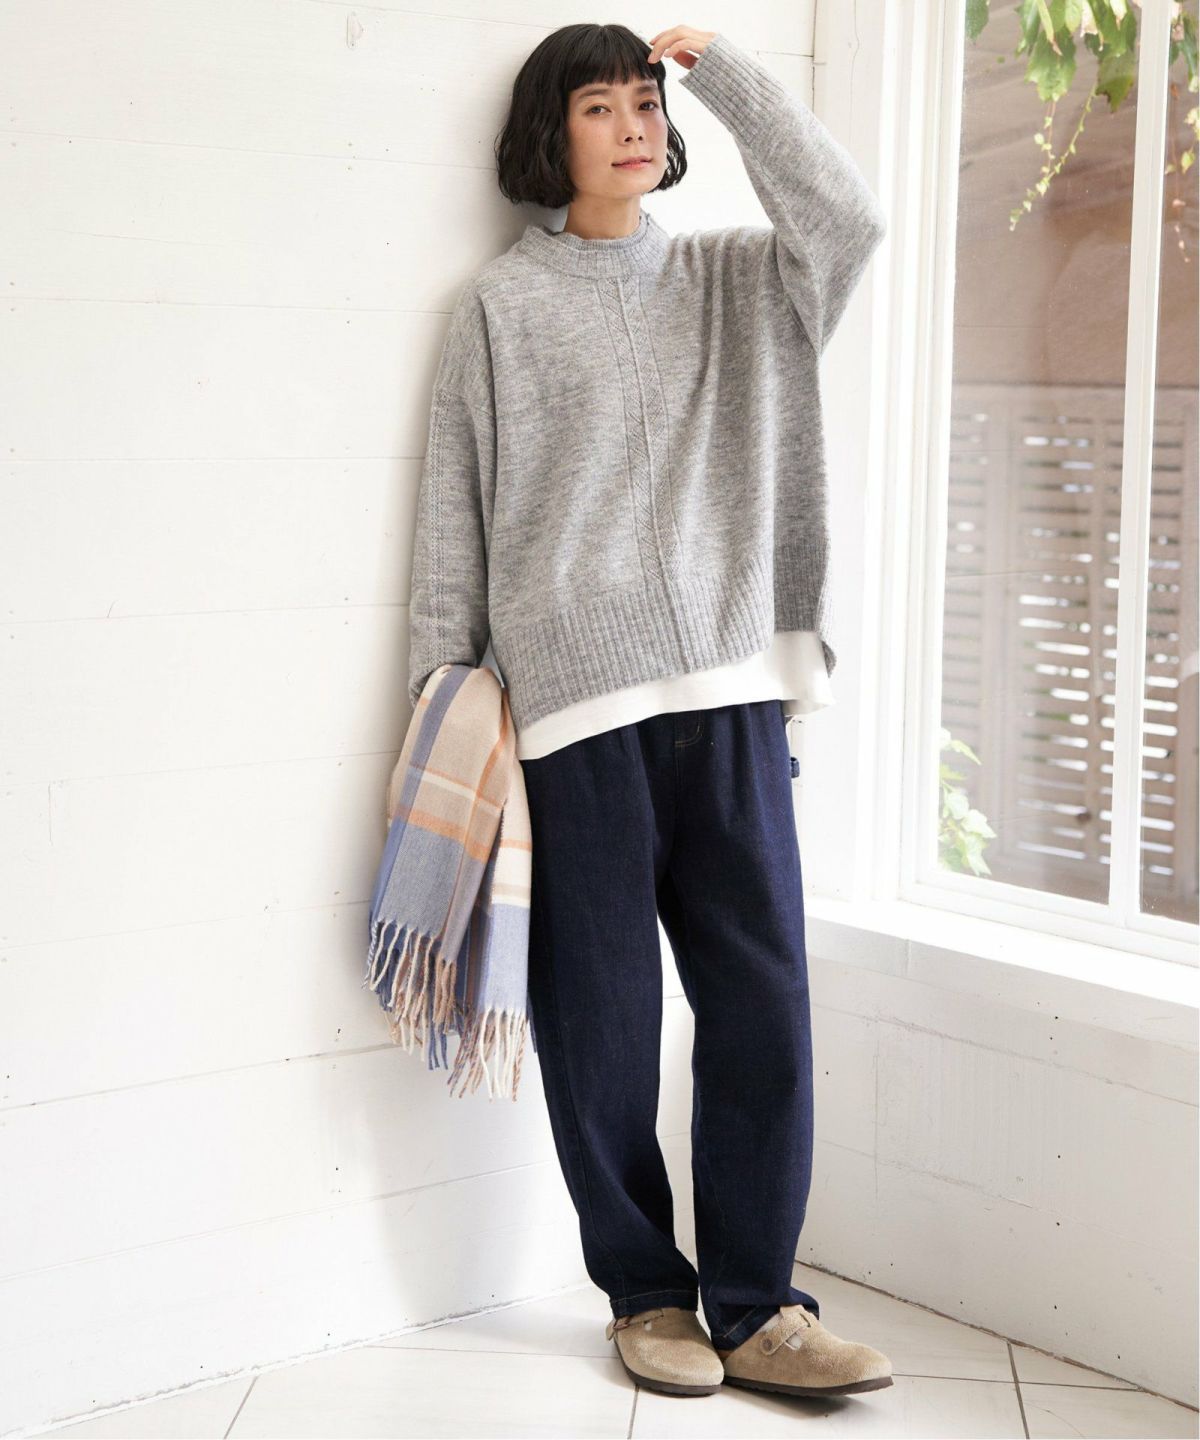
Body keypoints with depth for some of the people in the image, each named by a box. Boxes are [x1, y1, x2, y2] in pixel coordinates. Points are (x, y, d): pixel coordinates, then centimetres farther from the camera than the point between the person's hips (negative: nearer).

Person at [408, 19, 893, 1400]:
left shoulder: (732, 279, 16)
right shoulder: (501, 305, 7)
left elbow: (846, 219, -3)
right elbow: (452, 518, 5)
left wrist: (723, 69, 2)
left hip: (732, 691, 3)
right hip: (575, 704, -2)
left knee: (764, 998, -1)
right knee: (601, 1013, 2)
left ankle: (753, 1306, 9)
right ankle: (646, 1293, 17)